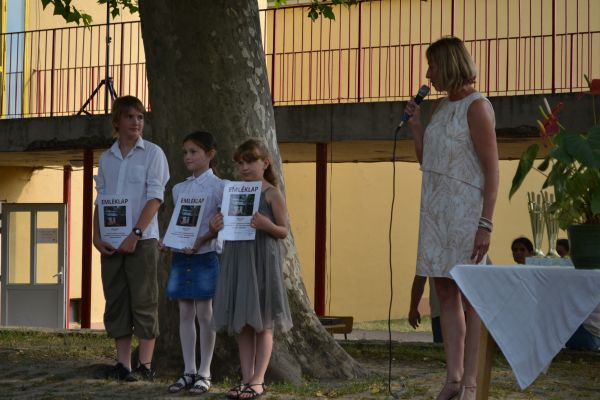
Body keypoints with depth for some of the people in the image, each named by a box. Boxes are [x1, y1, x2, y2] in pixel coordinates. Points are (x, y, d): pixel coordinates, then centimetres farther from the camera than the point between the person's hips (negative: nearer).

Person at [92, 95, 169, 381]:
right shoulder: (106, 158, 13)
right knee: (116, 302, 4)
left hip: (142, 239, -5)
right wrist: (97, 236, -1)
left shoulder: (152, 153, 0)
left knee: (143, 301, -4)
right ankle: (123, 364, 9)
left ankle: (145, 365, -1)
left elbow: (155, 197, -7)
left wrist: (135, 235, -14)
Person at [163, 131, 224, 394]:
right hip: (180, 255, 6)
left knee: (204, 313, -2)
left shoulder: (217, 186, -4)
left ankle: (204, 373, 5)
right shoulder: (179, 189, 14)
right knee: (185, 313, 6)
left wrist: (202, 240, -21)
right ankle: (188, 371, 12)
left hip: (205, 255, -6)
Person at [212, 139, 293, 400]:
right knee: (242, 324, 7)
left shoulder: (272, 194, -4)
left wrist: (267, 226, -24)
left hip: (262, 260, -6)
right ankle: (246, 379, 11)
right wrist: (219, 226, -3)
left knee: (262, 323, 0)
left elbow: (284, 231, -4)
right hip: (237, 258, 6)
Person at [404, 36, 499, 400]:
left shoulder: (477, 107, -9)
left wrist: (486, 224, -20)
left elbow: (492, 170, -14)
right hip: (437, 207, 8)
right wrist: (416, 126, 7)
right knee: (445, 292, 6)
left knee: (470, 295, -6)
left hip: (466, 208, -8)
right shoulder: (441, 107, 15)